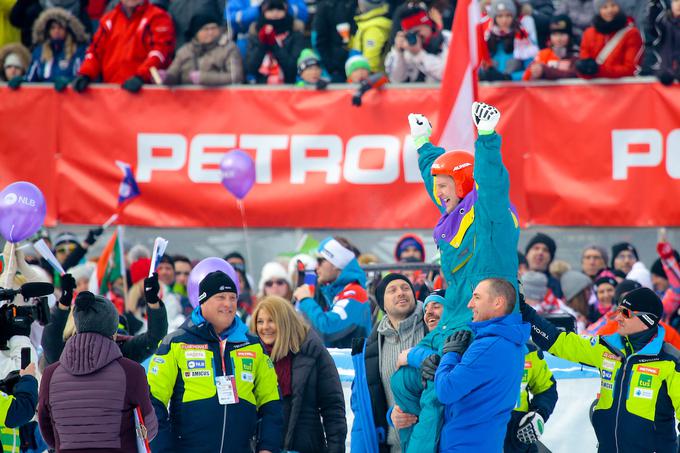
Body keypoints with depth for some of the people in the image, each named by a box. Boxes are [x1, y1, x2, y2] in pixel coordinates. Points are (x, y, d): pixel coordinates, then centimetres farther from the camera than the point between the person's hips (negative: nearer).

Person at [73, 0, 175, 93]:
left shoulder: (158, 18, 0)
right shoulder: (109, 19, 17)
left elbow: (159, 51, -12)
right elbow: (96, 50, 16)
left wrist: (140, 76, -26)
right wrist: (85, 75, -3)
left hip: (143, 90, -5)